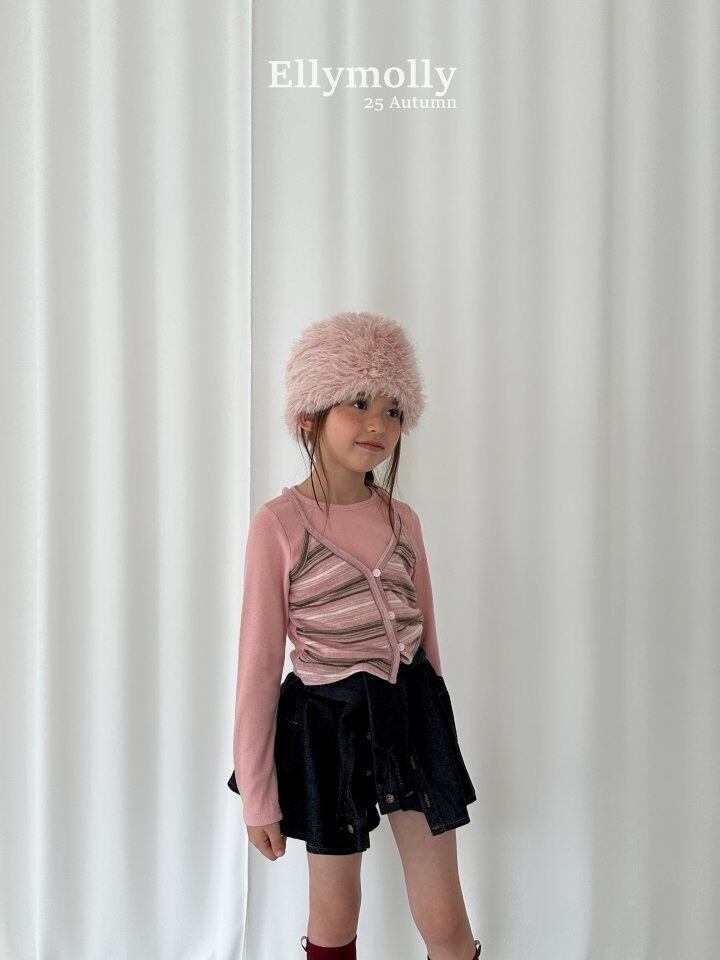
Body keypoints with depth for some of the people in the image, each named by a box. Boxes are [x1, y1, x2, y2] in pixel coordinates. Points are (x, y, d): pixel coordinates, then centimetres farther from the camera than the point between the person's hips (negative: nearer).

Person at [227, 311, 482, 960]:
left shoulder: (401, 518, 0)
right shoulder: (279, 523, -13)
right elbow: (259, 663, -10)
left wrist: (433, 719, 16)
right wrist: (258, 797, -7)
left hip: (414, 712, 4)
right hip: (328, 721, -3)